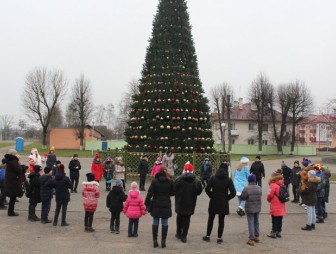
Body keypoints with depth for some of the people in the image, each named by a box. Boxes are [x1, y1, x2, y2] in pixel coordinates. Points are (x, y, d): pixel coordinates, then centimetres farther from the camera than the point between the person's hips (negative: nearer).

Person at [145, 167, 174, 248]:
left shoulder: (154, 181, -6)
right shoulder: (170, 182, -2)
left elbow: (150, 193, -8)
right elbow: (172, 193, 6)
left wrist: (147, 203, -2)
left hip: (156, 205, 0)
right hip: (166, 205, 0)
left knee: (155, 223, 8)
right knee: (165, 223, 6)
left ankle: (155, 241, 11)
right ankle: (163, 241, 9)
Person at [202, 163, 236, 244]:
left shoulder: (213, 178, -5)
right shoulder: (228, 180, -7)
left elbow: (207, 189, -10)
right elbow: (233, 193, -12)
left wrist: (211, 196, 5)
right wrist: (227, 198, 3)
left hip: (213, 202, 1)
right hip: (223, 204, -1)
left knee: (210, 219, 14)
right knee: (221, 221, 8)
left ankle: (208, 236, 19)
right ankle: (219, 238, 11)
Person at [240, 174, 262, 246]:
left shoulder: (246, 188, -19)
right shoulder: (259, 188, -2)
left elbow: (242, 197, -12)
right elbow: (259, 196, 5)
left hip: (249, 208, -5)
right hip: (258, 208, 5)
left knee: (251, 223, 1)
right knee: (256, 222, 21)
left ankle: (251, 239, 3)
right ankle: (257, 236, 31)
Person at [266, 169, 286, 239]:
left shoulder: (273, 185, -17)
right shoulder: (282, 185, 5)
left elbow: (270, 195, -17)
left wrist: (269, 200, 3)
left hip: (275, 207, -6)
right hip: (281, 206, 6)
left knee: (274, 220, 2)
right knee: (280, 220, 13)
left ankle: (273, 233, 9)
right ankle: (279, 232, 21)